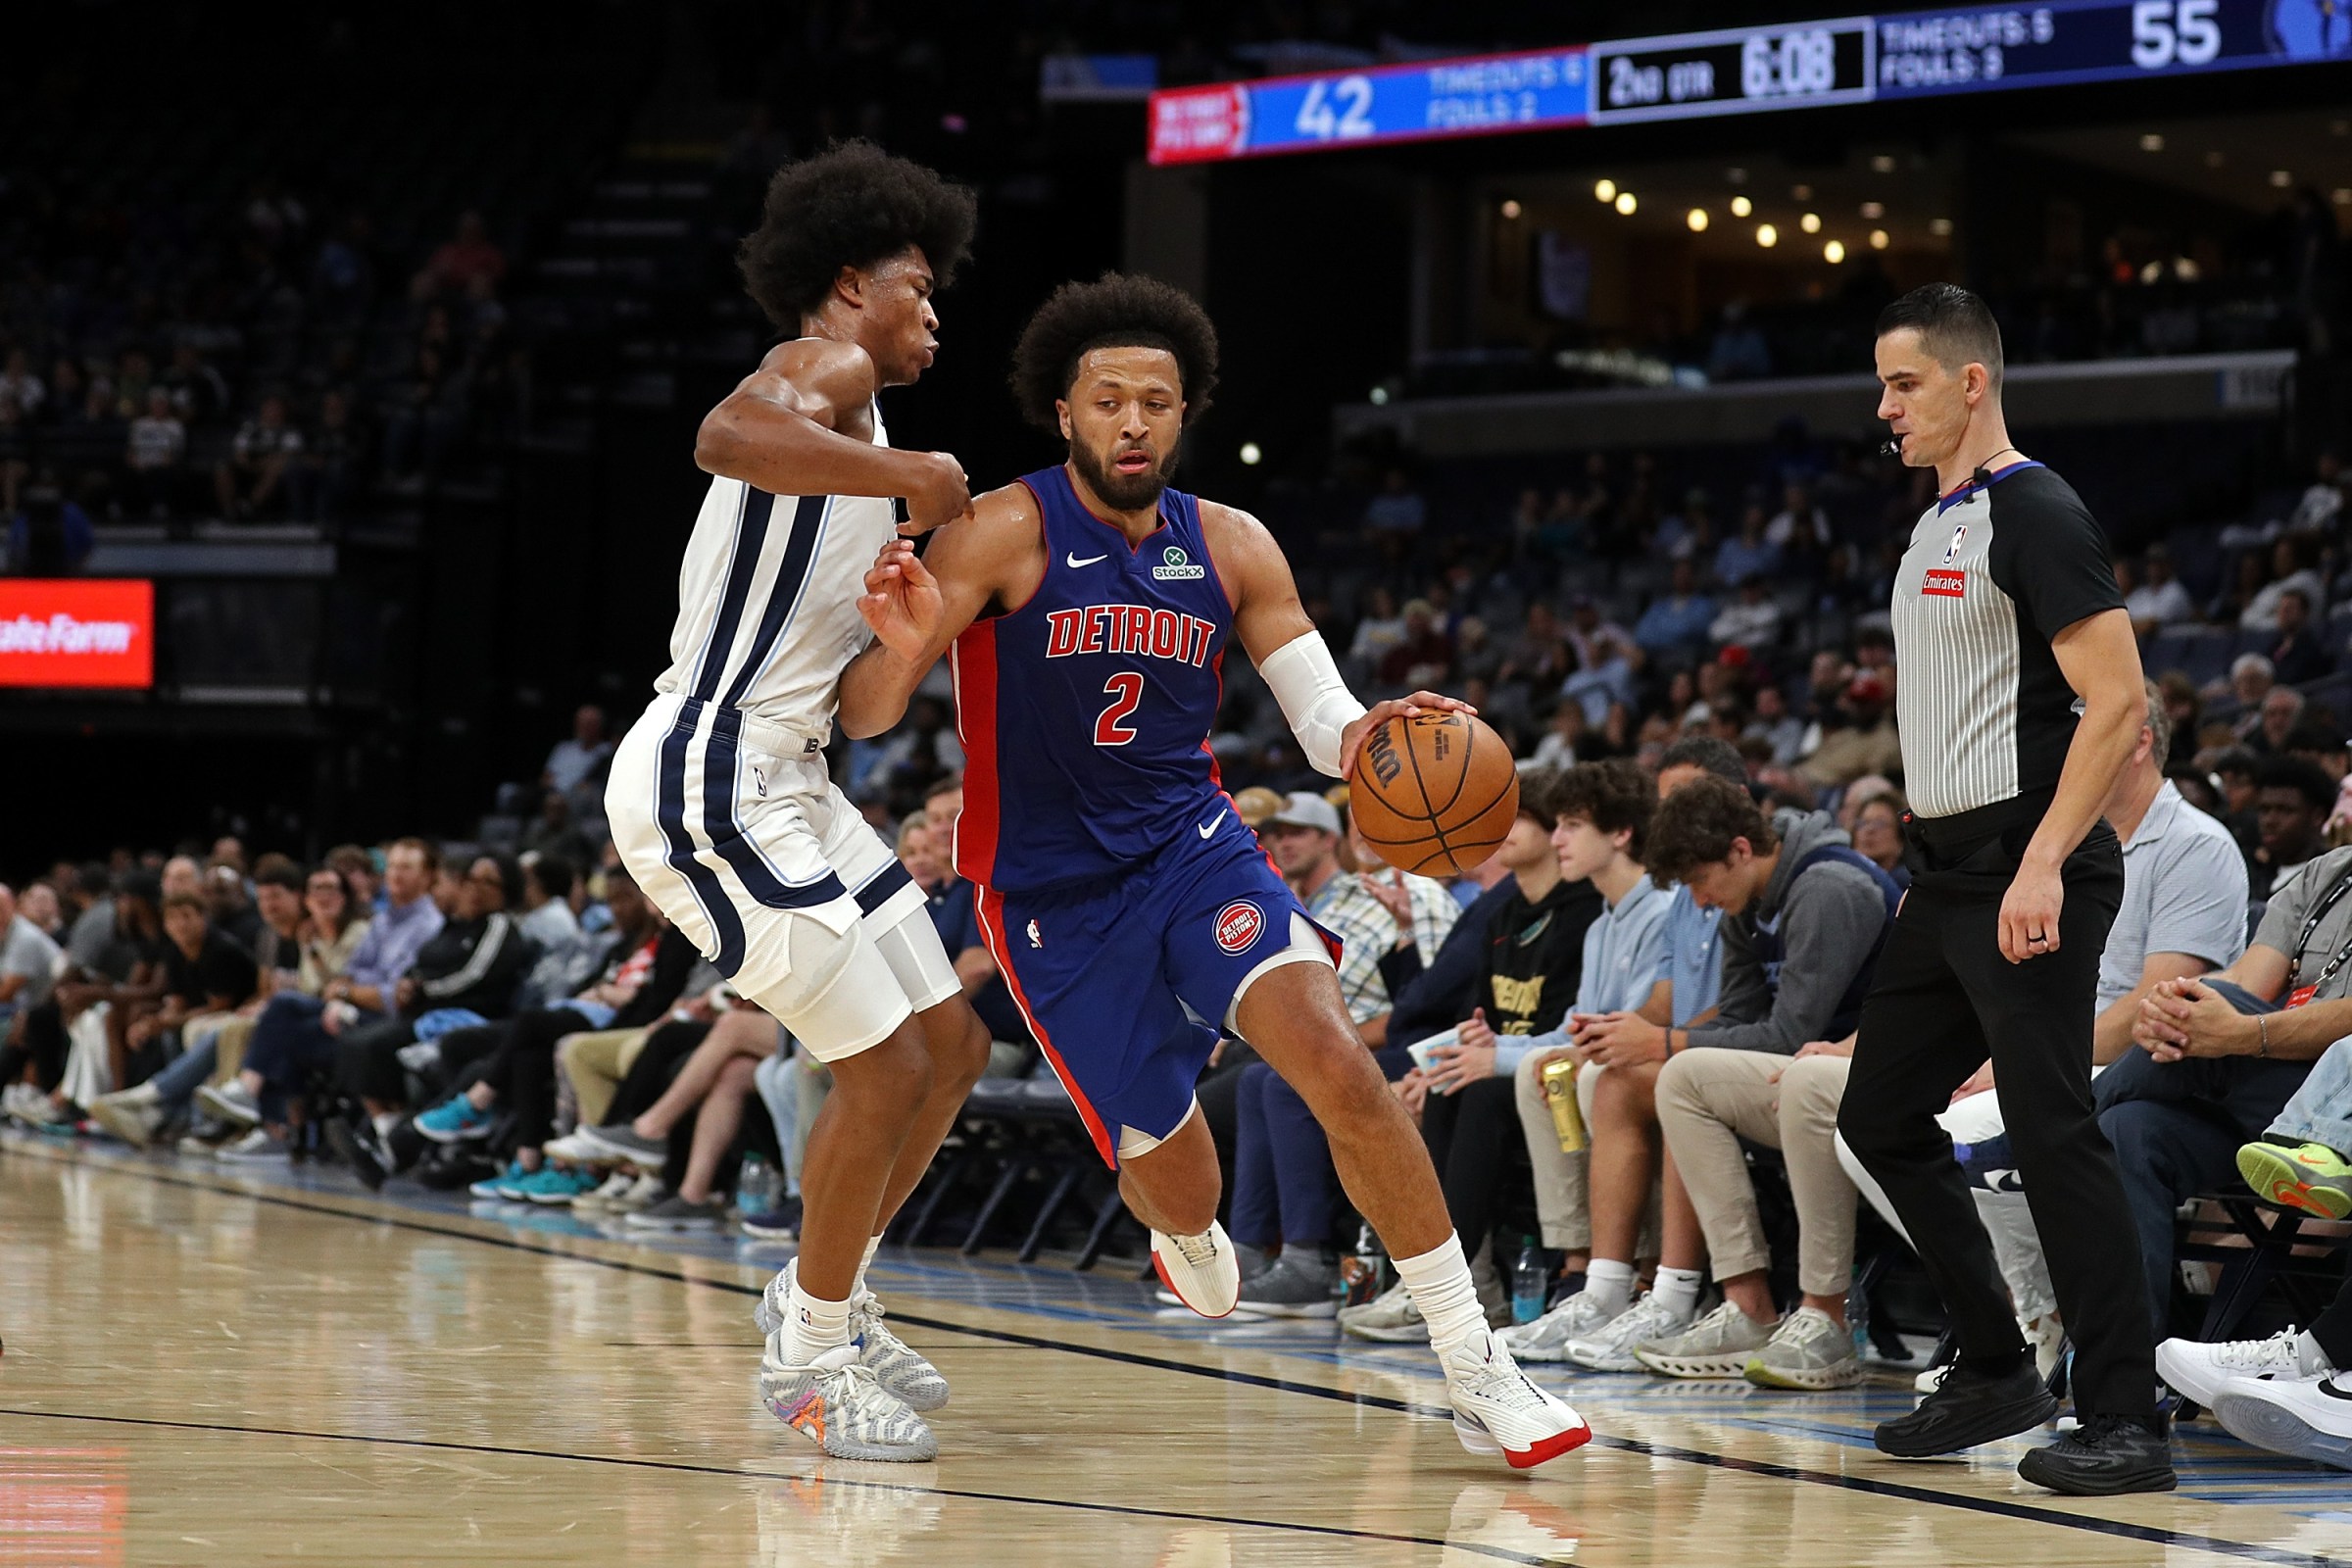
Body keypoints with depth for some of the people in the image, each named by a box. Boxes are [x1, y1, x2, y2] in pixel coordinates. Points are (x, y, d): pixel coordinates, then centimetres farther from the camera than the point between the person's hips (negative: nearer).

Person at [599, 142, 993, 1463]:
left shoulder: (852, 419, 22)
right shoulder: (827, 368, -9)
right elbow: (728, 436, -35)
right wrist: (916, 478, -28)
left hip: (786, 784, 10)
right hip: (711, 783, -10)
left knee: (951, 1044, 13)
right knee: (887, 1067, -7)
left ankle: (828, 1295, 28)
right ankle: (809, 1357, 8)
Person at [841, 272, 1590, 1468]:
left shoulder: (1232, 549, 1)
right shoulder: (1006, 535, -12)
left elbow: (1325, 727, 1)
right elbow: (862, 716, -16)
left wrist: (1369, 737, -24)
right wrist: (905, 647, -40)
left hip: (1196, 850, 2)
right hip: (1053, 896, -2)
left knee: (1341, 1067, -23)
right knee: (1177, 1190, 3)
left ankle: (1476, 1370, -17)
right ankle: (1189, 1238, 45)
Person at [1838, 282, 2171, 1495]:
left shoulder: (2035, 515, -12)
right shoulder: (1936, 528, 17)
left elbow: (2118, 703, -19)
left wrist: (2042, 865, -25)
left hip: (2026, 878, -10)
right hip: (1949, 873, 10)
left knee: (2053, 1136, -12)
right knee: (1879, 1118, 11)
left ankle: (2125, 1420, -8)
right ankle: (1995, 1375, 20)